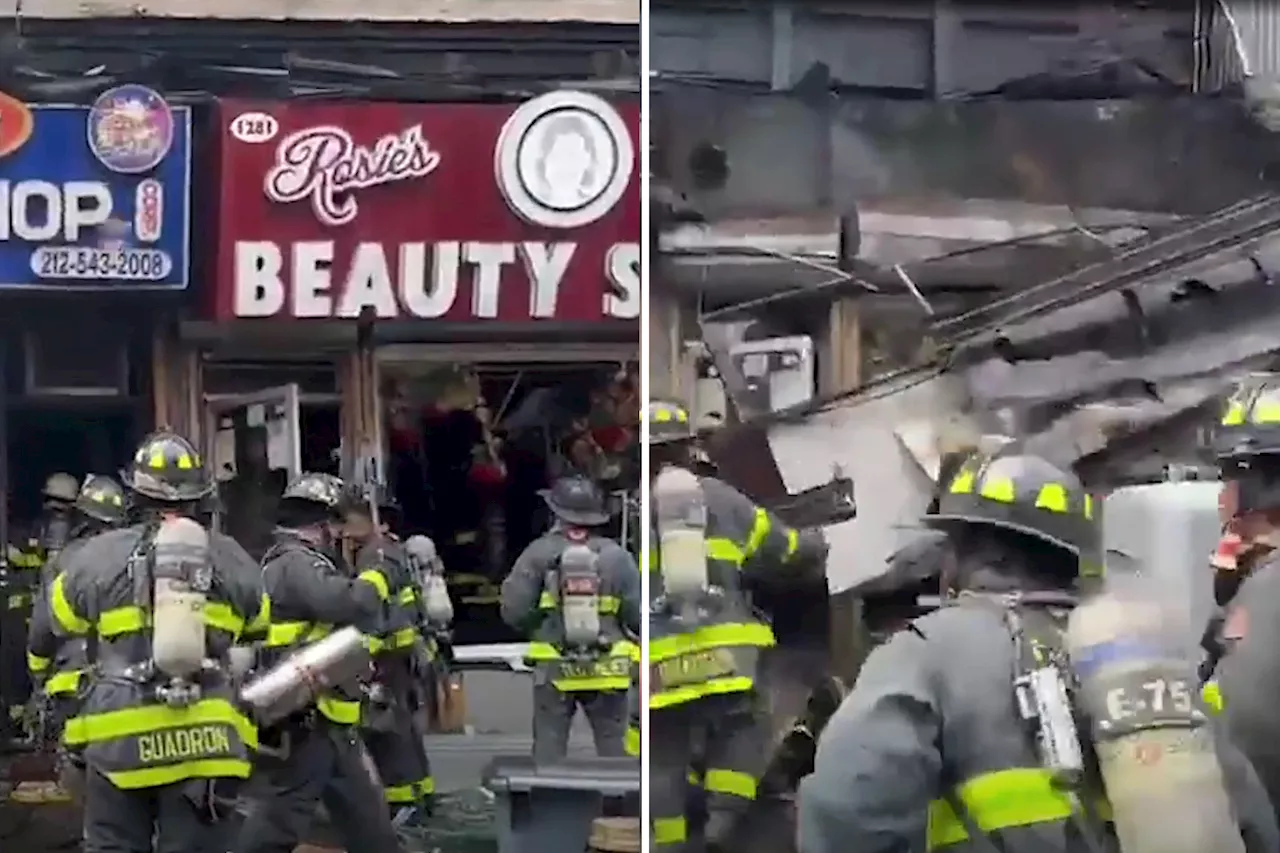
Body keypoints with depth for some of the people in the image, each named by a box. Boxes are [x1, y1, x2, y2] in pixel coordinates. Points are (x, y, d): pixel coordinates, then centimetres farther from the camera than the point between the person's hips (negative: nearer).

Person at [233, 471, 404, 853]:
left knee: (368, 822, 17)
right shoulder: (294, 563, -15)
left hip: (324, 724, 11)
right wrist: (379, 577, -11)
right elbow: (347, 603, -30)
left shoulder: (302, 563, 17)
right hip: (300, 725, -11)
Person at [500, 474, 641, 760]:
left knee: (549, 746, 7)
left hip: (554, 669, -1)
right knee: (613, 745, 8)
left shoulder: (538, 553, -5)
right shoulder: (616, 555, -3)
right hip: (606, 670, 1)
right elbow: (636, 614, -5)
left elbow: (514, 610, -7)